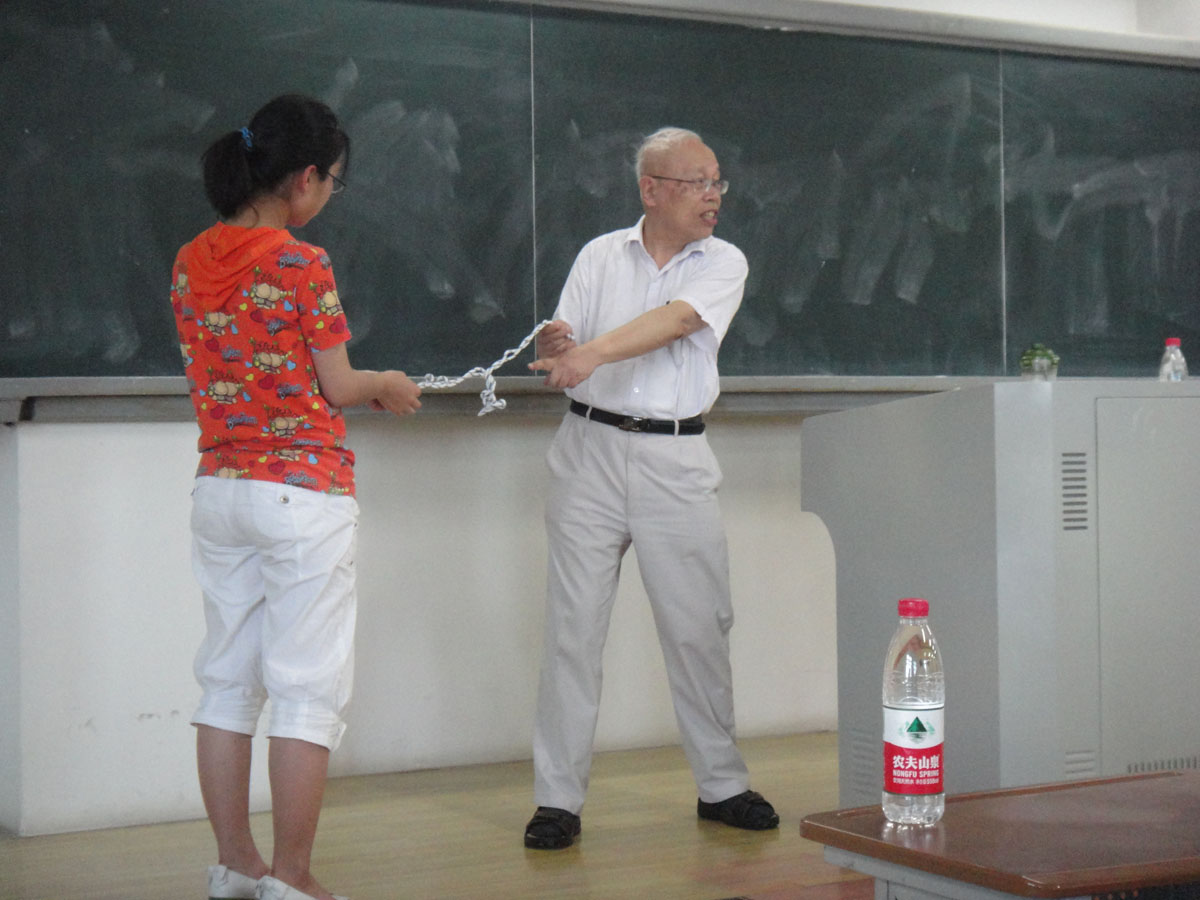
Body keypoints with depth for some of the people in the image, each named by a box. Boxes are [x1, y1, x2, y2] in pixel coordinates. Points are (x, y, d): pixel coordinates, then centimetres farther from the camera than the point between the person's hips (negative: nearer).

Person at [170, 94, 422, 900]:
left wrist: (361, 385, 19)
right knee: (307, 690, 1)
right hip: (303, 494, -7)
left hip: (219, 491, 7)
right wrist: (386, 385, 14)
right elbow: (337, 387, -8)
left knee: (229, 680, 14)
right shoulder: (301, 265, -14)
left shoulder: (191, 262, 6)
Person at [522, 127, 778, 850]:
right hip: (591, 449, 1)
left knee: (699, 625, 2)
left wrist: (593, 353, -28)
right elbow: (562, 362, 8)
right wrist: (554, 348, -16)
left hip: (676, 458, 0)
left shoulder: (723, 263, 5)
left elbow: (675, 321, -15)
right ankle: (559, 798, 5)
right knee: (574, 626, -1)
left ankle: (722, 785, 17)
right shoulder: (600, 256, 10)